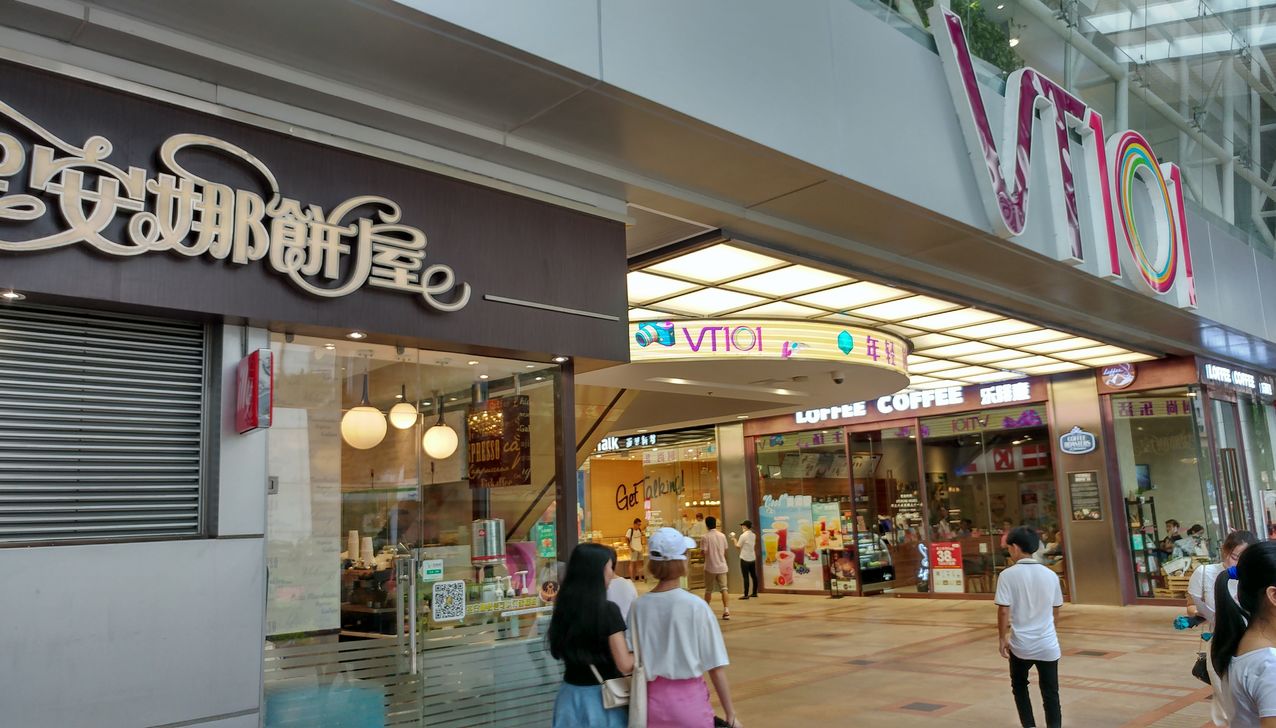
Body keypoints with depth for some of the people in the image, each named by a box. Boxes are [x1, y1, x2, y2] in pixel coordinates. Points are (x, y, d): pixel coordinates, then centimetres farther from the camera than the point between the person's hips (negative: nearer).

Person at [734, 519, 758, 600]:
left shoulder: (743, 536, -14)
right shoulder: (753, 535, 7)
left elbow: (738, 546, -8)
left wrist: (735, 540, 6)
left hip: (745, 559, -7)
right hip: (753, 558, 7)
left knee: (746, 577, -6)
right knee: (753, 576, 12)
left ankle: (746, 595, -5)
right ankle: (754, 593, 20)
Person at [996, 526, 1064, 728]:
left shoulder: (1008, 575, -12)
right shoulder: (1050, 575, 1)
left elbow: (1004, 610, -15)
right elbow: (1056, 610, 12)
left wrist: (1002, 638, -2)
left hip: (1020, 644, -2)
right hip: (1048, 644, 2)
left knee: (1019, 686, 20)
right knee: (1050, 693, 10)